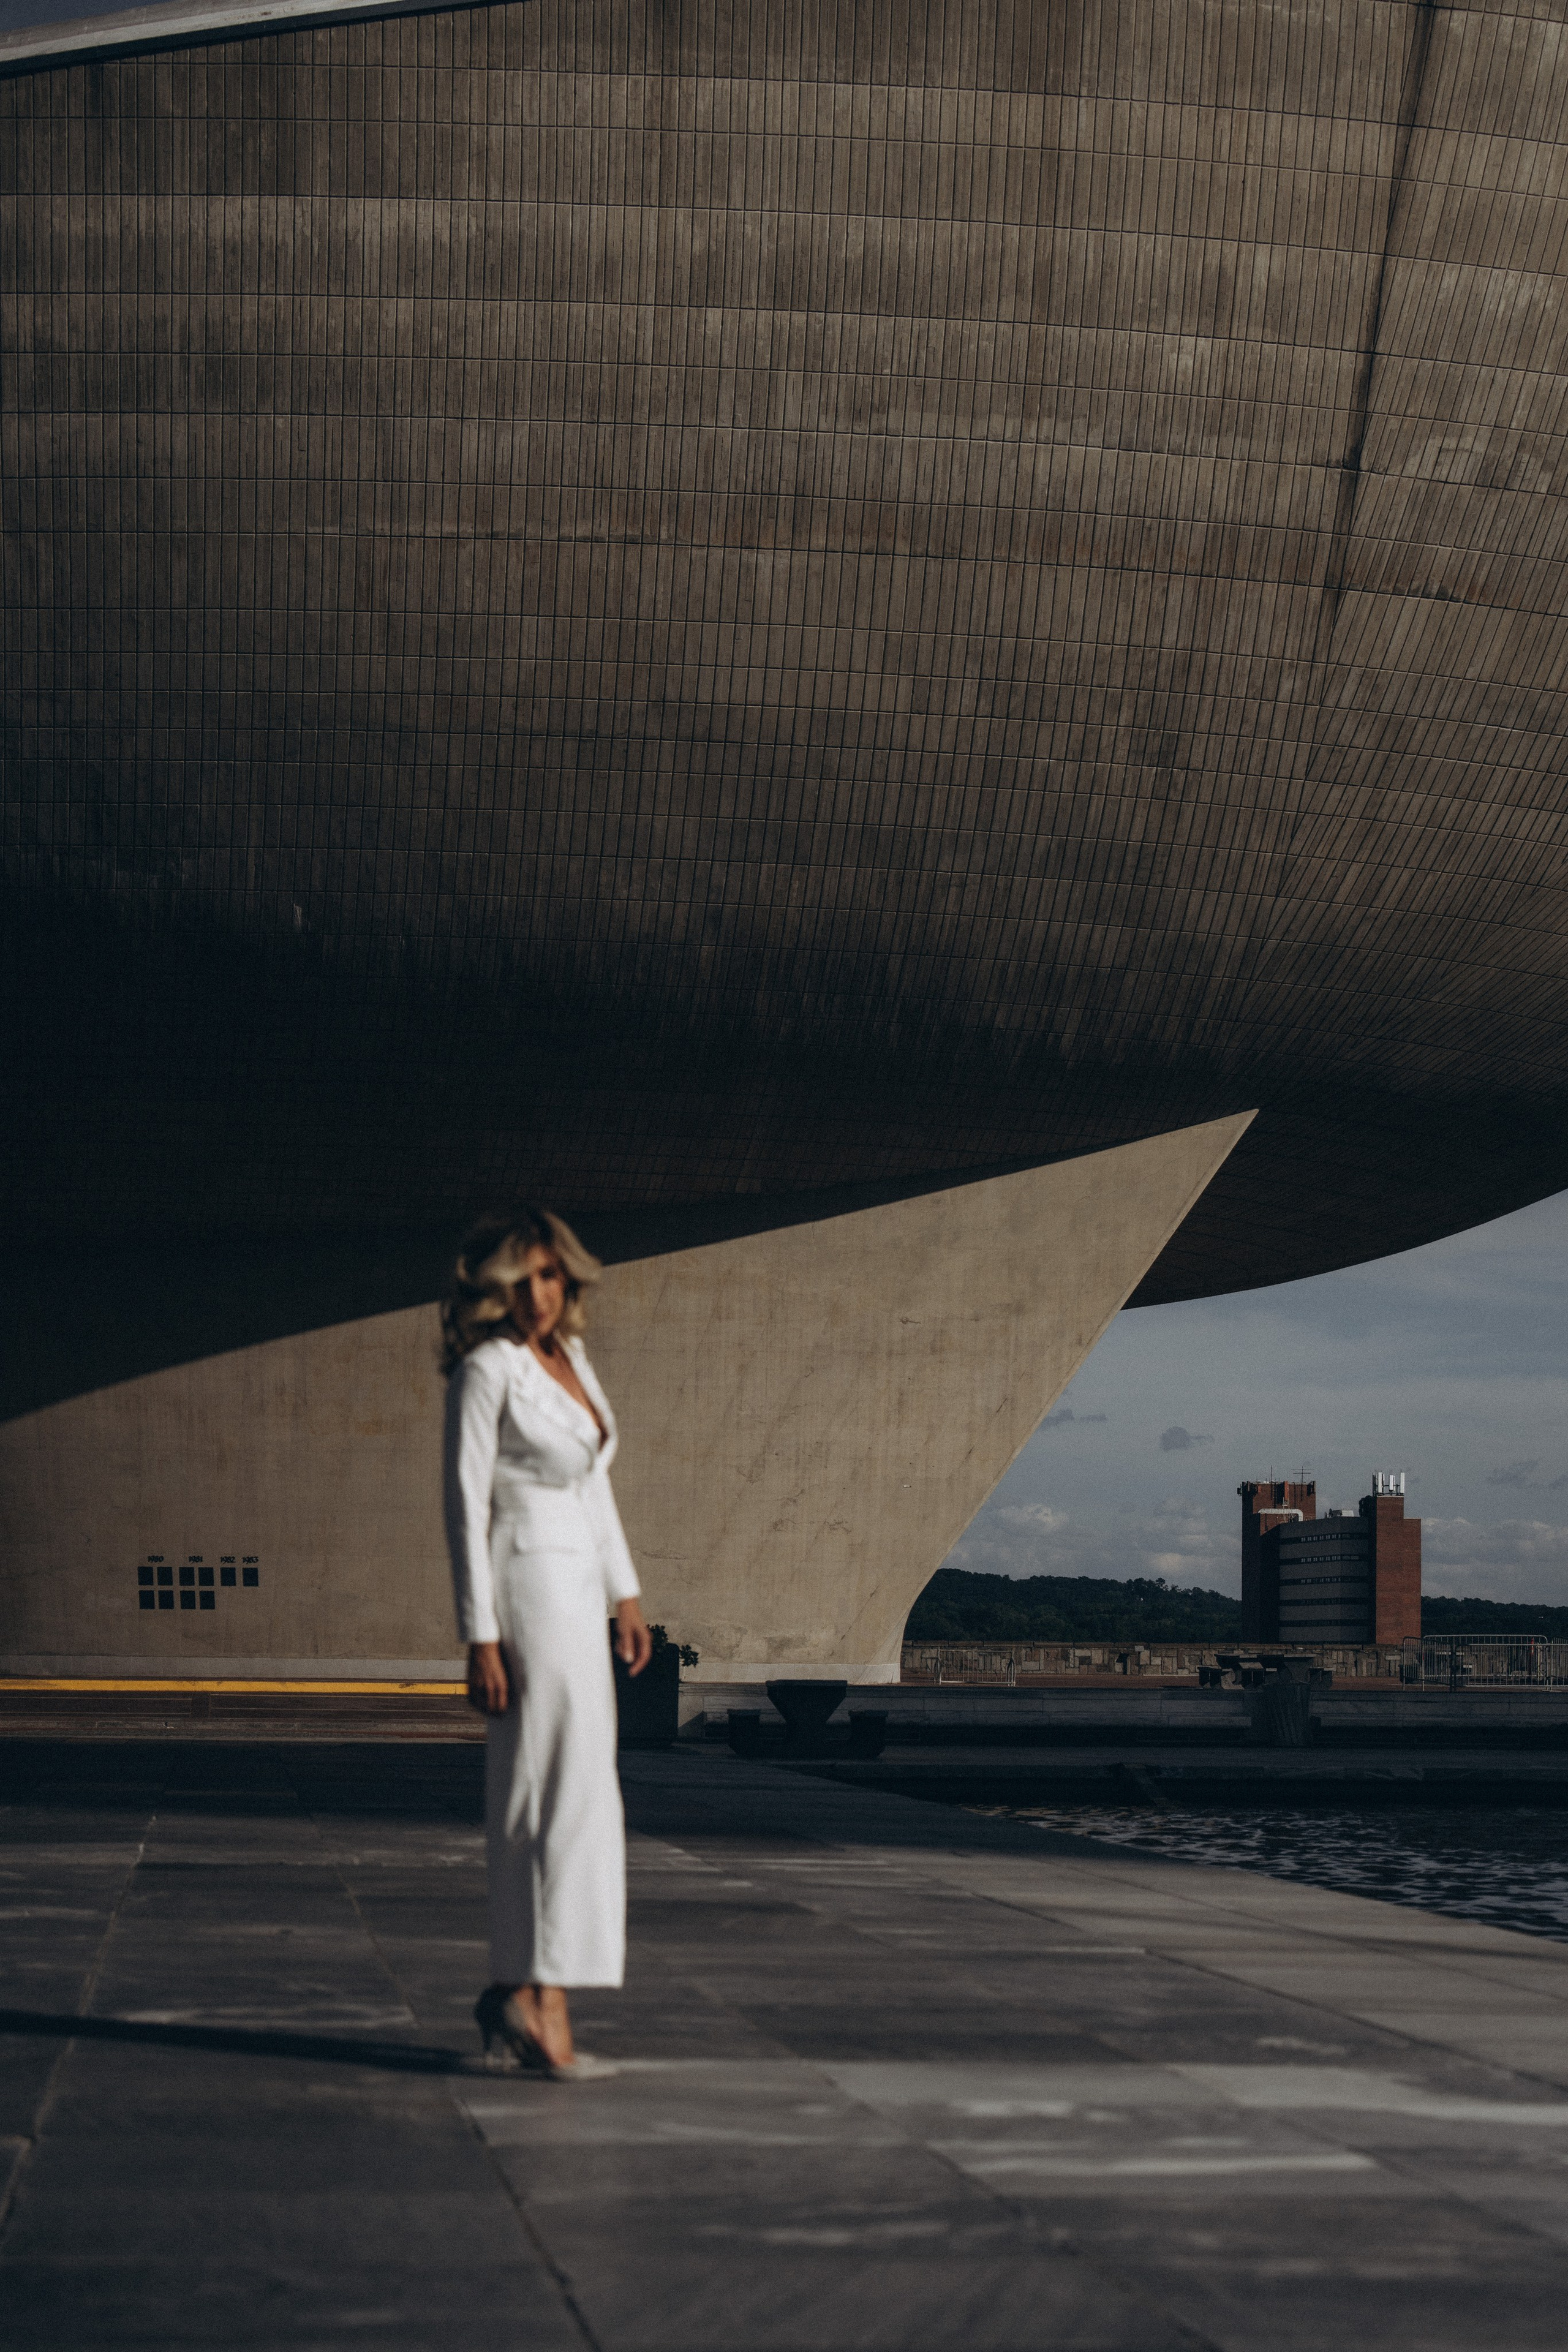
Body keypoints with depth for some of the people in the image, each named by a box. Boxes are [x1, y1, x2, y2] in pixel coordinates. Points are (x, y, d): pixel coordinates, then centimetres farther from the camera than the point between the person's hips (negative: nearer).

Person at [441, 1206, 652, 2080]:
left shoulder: (572, 1360, 13)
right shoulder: (487, 1370, -11)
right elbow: (467, 1506, -13)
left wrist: (625, 1592, 18)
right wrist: (481, 1638, -17)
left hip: (576, 1590, 9)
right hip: (525, 1588, -9)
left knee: (542, 1796, 11)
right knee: (566, 1795, -11)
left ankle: (517, 1987, 17)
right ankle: (543, 2004, -9)